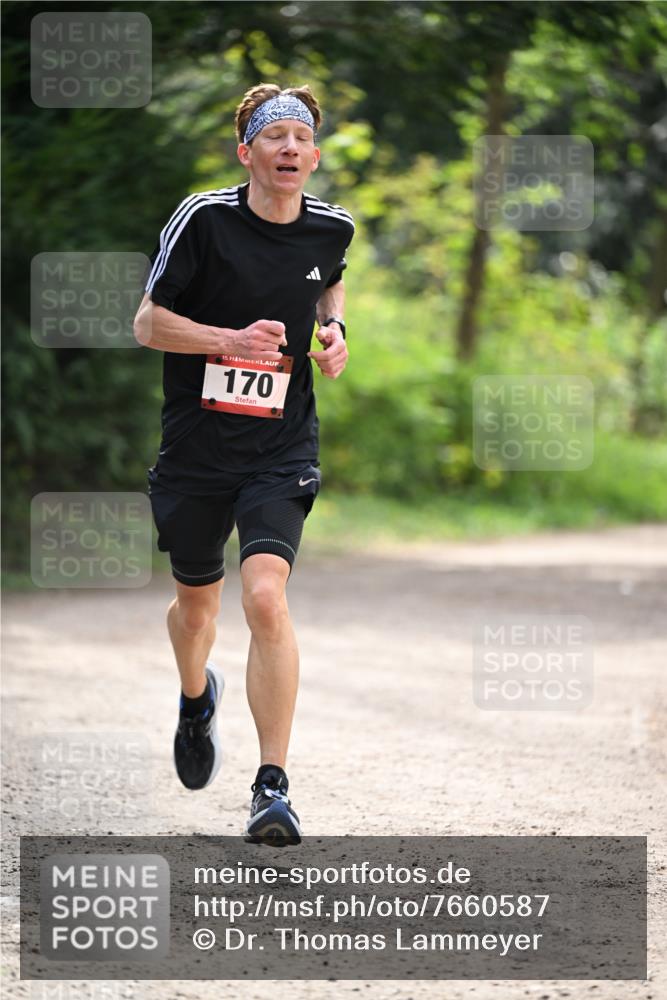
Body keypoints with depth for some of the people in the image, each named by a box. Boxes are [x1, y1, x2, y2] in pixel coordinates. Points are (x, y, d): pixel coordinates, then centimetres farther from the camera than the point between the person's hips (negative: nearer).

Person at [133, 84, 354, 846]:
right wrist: (232, 340, -21)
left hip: (282, 449, 0)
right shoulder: (204, 218, -11)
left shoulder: (331, 228, 1)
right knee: (196, 602, 17)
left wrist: (333, 331, 5)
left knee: (266, 596, -21)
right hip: (196, 445, 0)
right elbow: (148, 323, -6)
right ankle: (197, 699, 54)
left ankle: (273, 786, -17)